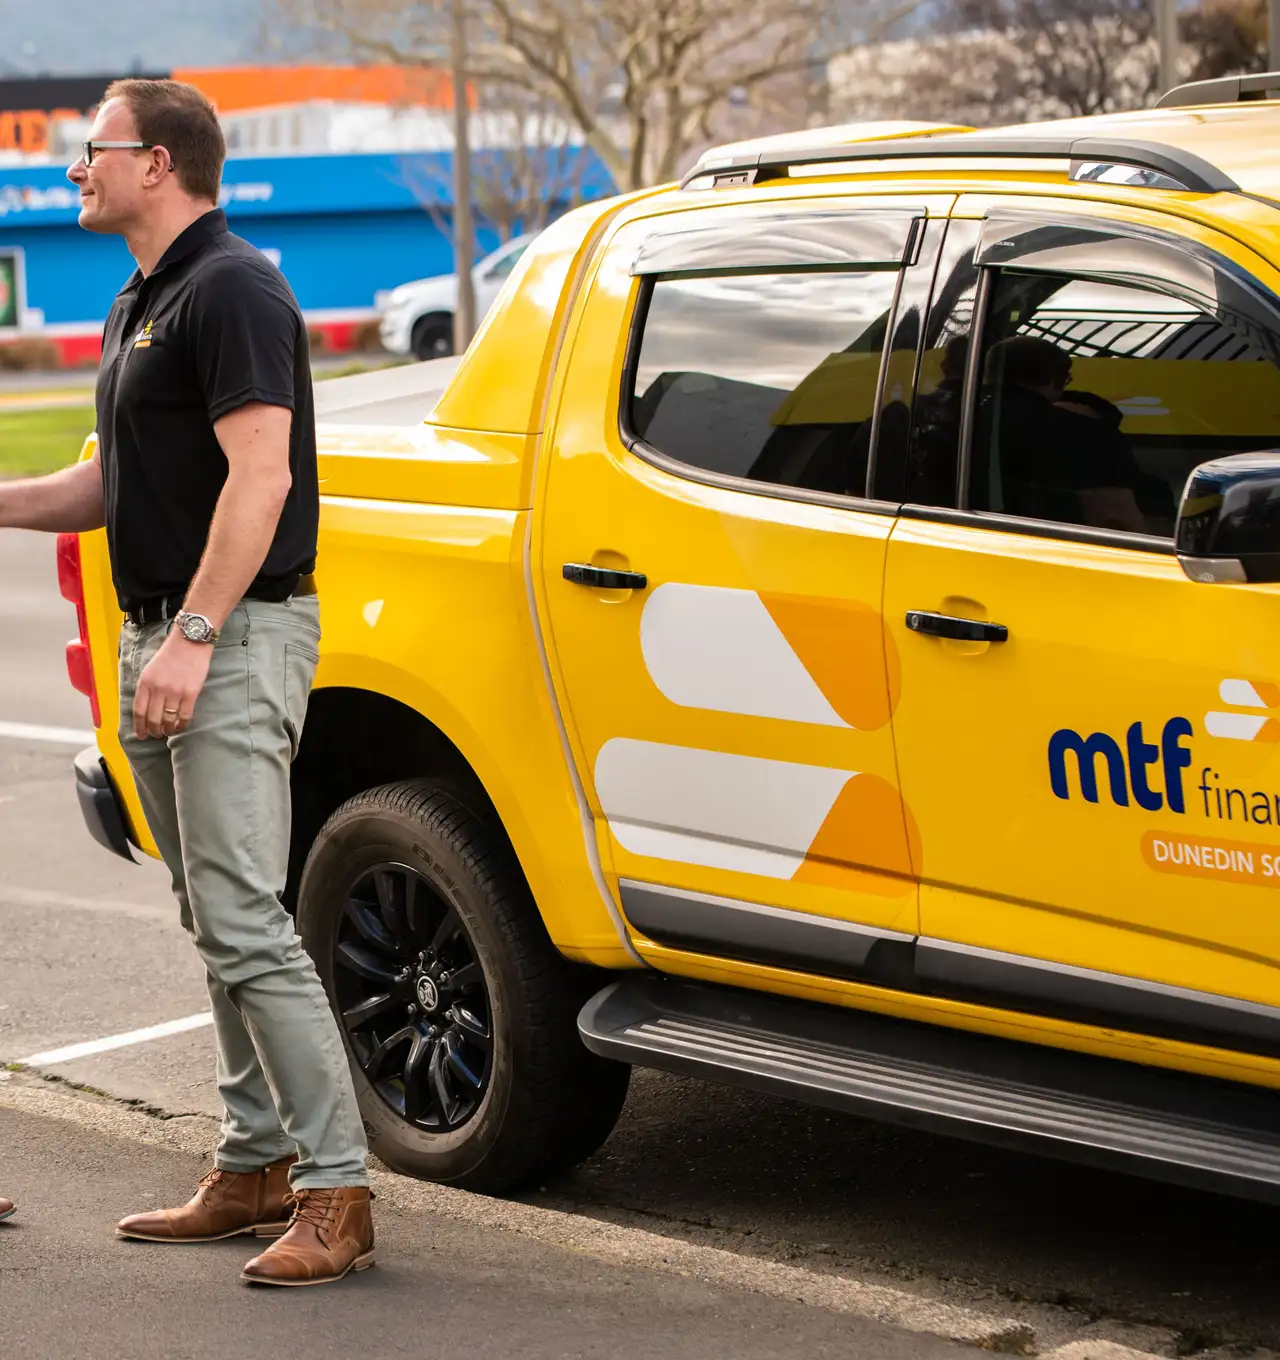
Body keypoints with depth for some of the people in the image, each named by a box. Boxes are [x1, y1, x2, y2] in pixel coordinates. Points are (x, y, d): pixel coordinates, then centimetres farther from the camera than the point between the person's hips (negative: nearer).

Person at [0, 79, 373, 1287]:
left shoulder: (232, 290, -13)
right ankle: (255, 1167, 20)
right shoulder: (139, 305, 18)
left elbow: (259, 475, -22)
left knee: (244, 922, -13)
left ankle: (336, 1192, -10)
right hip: (160, 641, 10)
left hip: (235, 640, -10)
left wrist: (193, 637, -26)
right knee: (214, 924, 12)